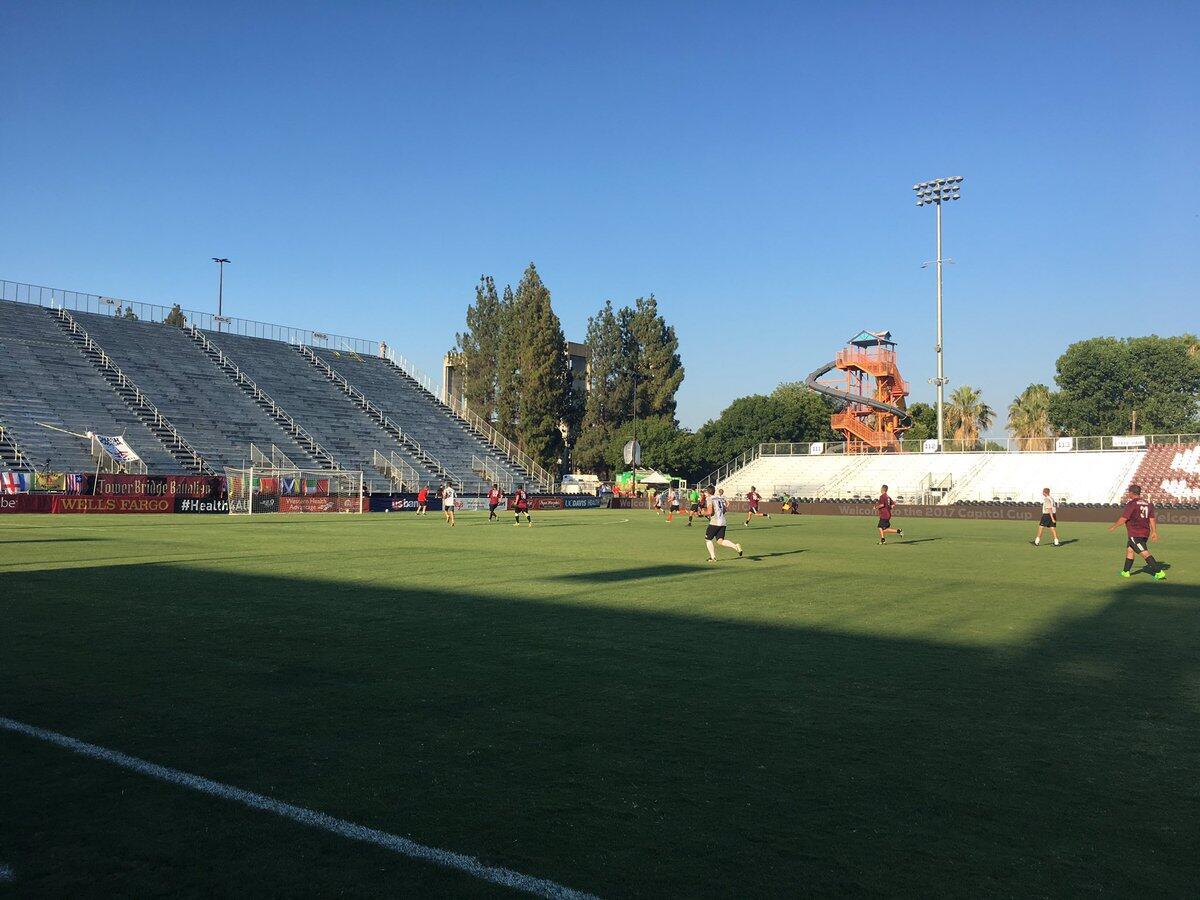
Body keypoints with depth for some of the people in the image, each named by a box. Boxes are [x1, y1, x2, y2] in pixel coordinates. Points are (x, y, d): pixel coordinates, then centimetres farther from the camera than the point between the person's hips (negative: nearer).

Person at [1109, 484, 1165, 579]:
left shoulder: (1131, 504, -12)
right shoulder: (1147, 503, 12)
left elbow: (1123, 519, -14)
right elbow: (1152, 519, 12)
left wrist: (1114, 526, 0)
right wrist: (1154, 532, 15)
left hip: (1135, 534, -9)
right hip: (1145, 534, 9)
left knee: (1144, 553, -12)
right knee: (1129, 550, 20)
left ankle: (1159, 572, -20)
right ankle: (1125, 572, 29)